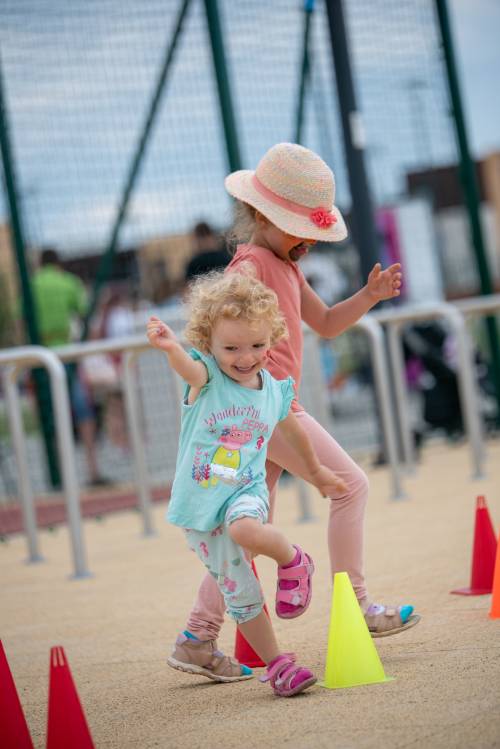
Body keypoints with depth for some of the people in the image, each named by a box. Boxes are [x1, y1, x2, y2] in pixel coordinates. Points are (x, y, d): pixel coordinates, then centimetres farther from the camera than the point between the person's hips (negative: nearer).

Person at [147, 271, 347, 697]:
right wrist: (169, 347, -62)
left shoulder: (274, 390, 0)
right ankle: (276, 663, 19)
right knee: (240, 594, 4)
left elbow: (292, 431, 21)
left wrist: (316, 471, 36)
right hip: (200, 500, 0)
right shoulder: (207, 377, -12)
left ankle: (292, 561, -6)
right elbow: (188, 367, -37)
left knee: (247, 530, -36)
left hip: (245, 490, 0)